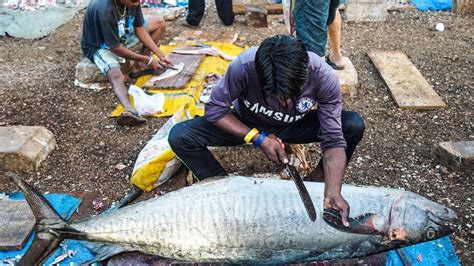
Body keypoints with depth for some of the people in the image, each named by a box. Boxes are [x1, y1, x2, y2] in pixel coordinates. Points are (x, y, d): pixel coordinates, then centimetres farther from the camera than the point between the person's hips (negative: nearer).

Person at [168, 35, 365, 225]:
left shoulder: (324, 77, -31)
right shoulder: (244, 66, -35)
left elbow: (334, 140, -26)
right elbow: (215, 110, -19)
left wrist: (333, 193, -40)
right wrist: (258, 138, -28)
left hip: (294, 126, 1)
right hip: (247, 126, 0)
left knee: (354, 125, -23)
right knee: (179, 136, -22)